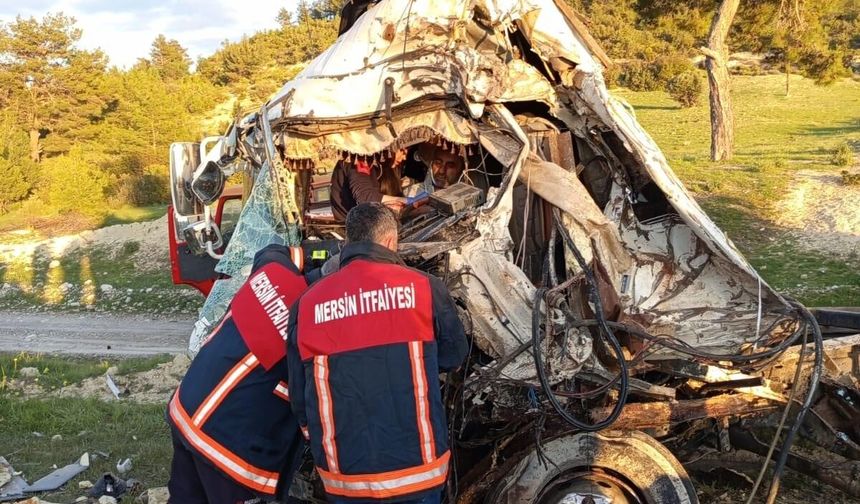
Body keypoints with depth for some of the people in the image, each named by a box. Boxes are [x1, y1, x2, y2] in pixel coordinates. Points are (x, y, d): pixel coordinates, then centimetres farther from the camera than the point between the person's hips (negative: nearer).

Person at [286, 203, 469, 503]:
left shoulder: (307, 304, -4)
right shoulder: (424, 287, -9)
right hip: (416, 468, -2)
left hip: (343, 476, 2)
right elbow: (455, 355, 7)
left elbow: (299, 397, 4)